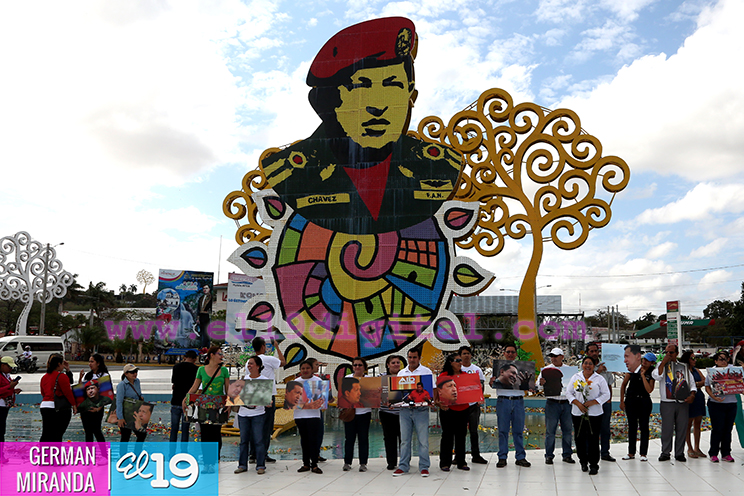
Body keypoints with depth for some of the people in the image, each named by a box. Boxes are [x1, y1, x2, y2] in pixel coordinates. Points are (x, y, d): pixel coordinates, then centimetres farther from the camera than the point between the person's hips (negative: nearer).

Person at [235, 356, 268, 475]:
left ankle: (260, 466, 4)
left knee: (258, 440, -4)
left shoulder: (264, 380, -2)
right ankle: (242, 465, 17)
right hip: (243, 413, 4)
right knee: (244, 440, 9)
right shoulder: (244, 379, 11)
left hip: (258, 414, -4)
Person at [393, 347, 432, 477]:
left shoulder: (426, 371, 4)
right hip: (405, 408, 3)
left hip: (421, 409, -3)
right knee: (405, 439, 6)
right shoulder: (401, 373, 14)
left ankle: (424, 467, 6)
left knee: (423, 439, -2)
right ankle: (403, 466, 12)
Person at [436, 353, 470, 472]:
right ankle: (445, 463, 7)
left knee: (461, 435, 9)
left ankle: (461, 462, 18)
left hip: (463, 409, 4)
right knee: (448, 435, -1)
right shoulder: (443, 376, -4)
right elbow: (437, 391, -5)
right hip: (448, 409, -4)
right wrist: (438, 403, -19)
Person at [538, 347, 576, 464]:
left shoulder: (568, 369, 12)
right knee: (550, 430, -2)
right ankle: (549, 455, 5)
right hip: (552, 403, -2)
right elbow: (538, 382, -2)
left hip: (566, 403, 2)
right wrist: (541, 383, -25)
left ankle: (567, 454, 17)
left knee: (567, 429, 7)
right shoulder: (546, 370, 6)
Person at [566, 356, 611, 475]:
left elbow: (606, 394, 0)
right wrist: (577, 403, -8)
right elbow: (568, 392, 8)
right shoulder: (576, 377, 9)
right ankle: (583, 462, 21)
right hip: (578, 413, 2)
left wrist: (592, 402, -11)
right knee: (580, 439, 4)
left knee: (593, 439, -4)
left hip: (594, 414, -2)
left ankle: (594, 465, 5)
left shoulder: (599, 379, 3)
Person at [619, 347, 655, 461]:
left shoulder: (651, 374, -4)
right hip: (630, 400, 2)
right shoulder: (633, 369, -1)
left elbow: (649, 390, -16)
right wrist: (622, 401, 4)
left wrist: (643, 375, -19)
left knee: (644, 427, 1)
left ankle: (643, 453, 7)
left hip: (644, 401, -2)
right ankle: (631, 452, 13)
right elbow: (623, 384, 5)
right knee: (632, 426, 6)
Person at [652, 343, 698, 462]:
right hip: (667, 403, -2)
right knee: (667, 428, -3)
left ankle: (679, 453, 13)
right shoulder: (662, 365, 7)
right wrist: (664, 362, -11)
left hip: (683, 403, 2)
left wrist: (692, 395, -4)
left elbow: (692, 383, 14)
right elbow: (656, 376, -13)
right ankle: (665, 453, 8)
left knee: (682, 429, 4)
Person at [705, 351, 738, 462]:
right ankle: (713, 454, 7)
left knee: (728, 429, 7)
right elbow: (707, 387, -1)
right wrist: (714, 397, -15)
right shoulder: (712, 372, 1)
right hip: (716, 404, -3)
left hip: (731, 403, 3)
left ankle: (726, 454, 18)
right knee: (717, 429, -4)